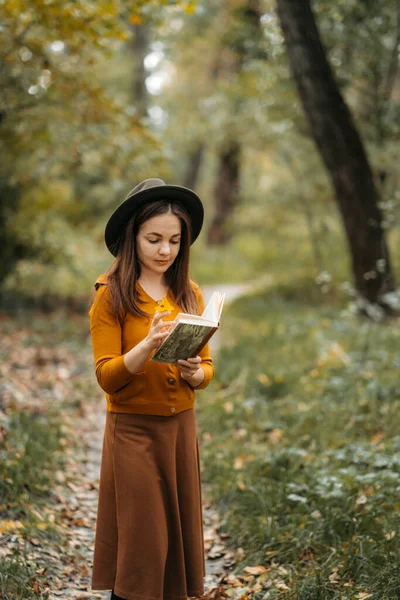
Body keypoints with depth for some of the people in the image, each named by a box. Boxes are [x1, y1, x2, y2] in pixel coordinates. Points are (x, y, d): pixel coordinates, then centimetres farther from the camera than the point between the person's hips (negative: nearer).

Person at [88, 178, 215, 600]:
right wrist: (148, 345, -28)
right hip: (133, 429, -4)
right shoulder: (111, 295, -8)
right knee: (139, 547, 2)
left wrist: (194, 372, -14)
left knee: (180, 534, 11)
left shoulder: (189, 294, 6)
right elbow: (106, 376, -13)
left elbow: (207, 367, 9)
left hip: (182, 427, 5)